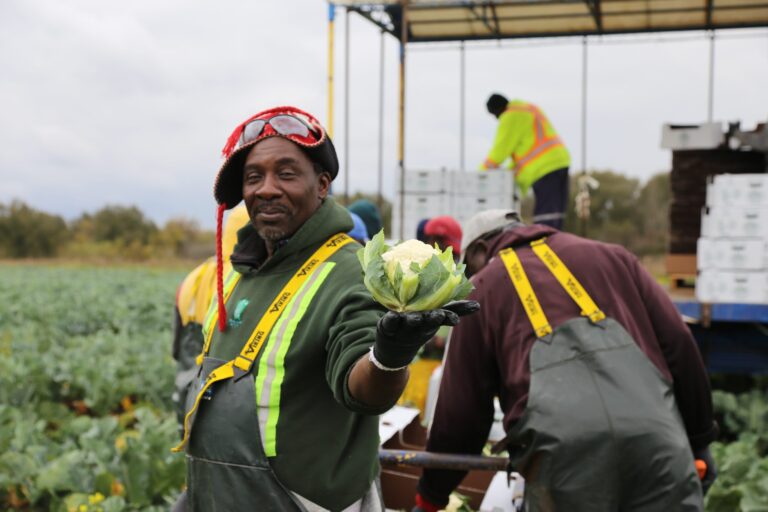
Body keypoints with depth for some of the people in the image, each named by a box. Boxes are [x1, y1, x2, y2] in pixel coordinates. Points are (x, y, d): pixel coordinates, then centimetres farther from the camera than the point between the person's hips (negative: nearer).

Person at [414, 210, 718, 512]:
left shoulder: (482, 287, 24)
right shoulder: (608, 256, 30)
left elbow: (460, 407, 21)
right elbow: (678, 343, 21)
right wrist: (699, 438, 27)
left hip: (558, 433, -2)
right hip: (652, 422, 2)